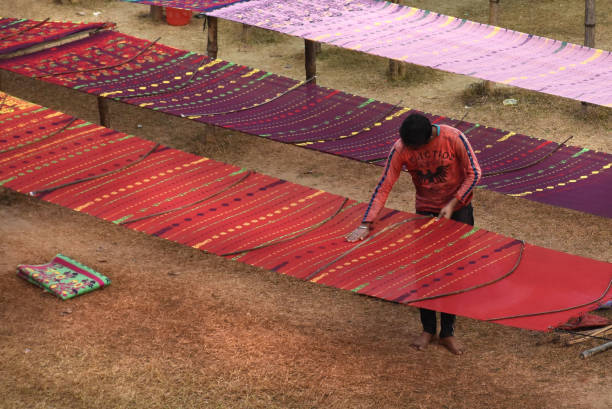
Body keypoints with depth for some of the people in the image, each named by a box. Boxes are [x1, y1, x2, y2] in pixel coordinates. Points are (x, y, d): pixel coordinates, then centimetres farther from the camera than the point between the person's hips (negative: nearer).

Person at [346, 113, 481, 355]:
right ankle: (428, 329, 19)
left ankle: (447, 332, 16)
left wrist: (452, 204, -22)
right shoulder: (400, 149, -20)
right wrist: (366, 225, -24)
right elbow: (384, 187, -18)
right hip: (426, 211, 1)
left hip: (458, 209, -1)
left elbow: (473, 173, -15)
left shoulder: (453, 138, -25)